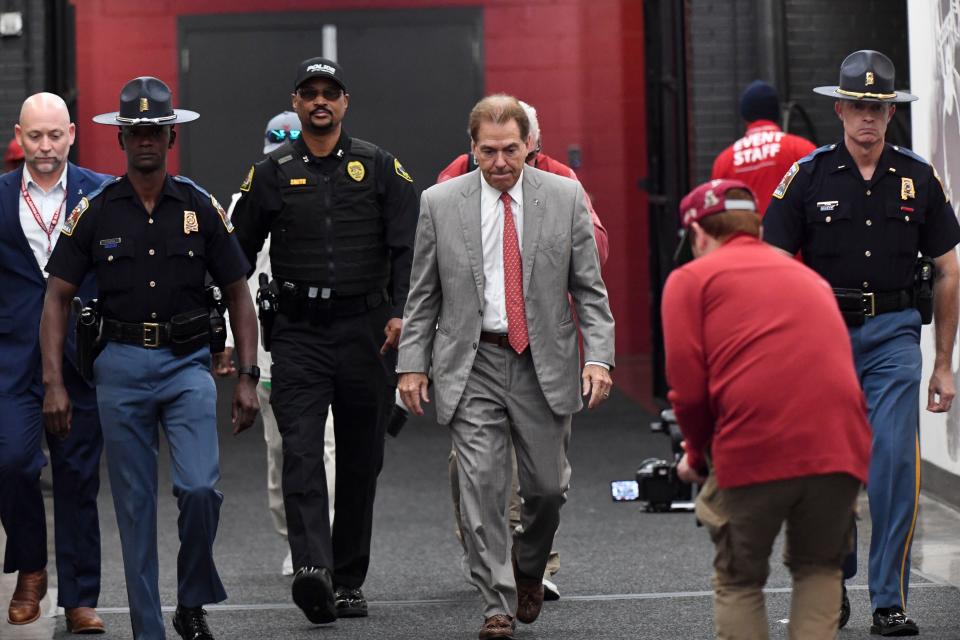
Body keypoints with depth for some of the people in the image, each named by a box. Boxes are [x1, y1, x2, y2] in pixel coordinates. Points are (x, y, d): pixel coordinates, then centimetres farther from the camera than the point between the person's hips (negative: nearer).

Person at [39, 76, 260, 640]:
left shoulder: (200, 207, 2)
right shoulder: (95, 212, 2)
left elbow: (238, 294, 7)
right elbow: (58, 298, 4)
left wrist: (248, 376, -1)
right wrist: (54, 383, -5)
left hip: (188, 363, -1)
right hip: (121, 366, 1)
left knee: (200, 488, -17)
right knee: (135, 505, 4)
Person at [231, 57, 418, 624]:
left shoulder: (380, 167, 5)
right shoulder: (272, 173, 7)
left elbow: (408, 246, -1)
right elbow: (240, 252, 11)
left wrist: (401, 312, -13)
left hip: (366, 331, 0)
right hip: (299, 332, 0)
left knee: (360, 460, 7)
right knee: (301, 454, -16)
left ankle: (349, 581, 17)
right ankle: (313, 570, -27)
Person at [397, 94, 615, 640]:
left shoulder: (565, 197, 2)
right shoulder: (440, 203, 2)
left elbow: (589, 288, 3)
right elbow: (423, 295, 6)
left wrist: (599, 356, -7)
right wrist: (413, 364, -1)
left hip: (545, 363, 1)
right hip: (472, 363, -1)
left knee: (548, 484, 6)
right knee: (482, 484, -9)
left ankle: (529, 569, 35)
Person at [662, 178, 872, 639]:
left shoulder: (691, 278, 11)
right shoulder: (808, 278, 26)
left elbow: (688, 388, 1)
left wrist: (697, 455, 19)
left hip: (754, 450, -4)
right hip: (841, 446, 4)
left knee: (738, 583, 15)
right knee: (818, 570, 23)